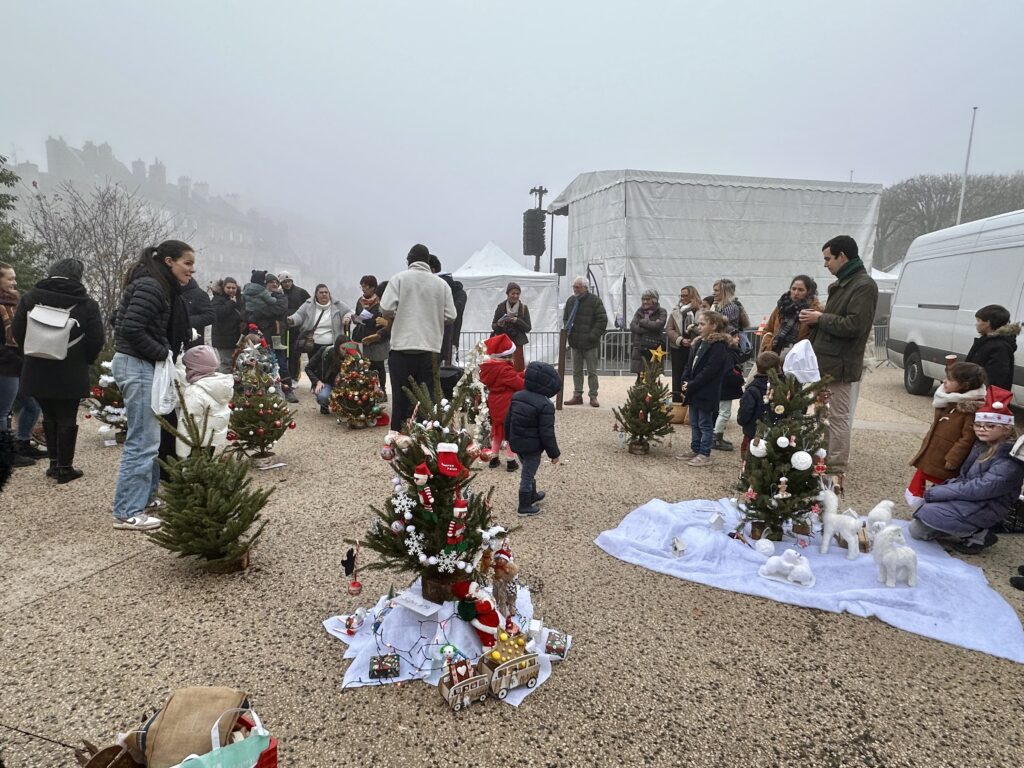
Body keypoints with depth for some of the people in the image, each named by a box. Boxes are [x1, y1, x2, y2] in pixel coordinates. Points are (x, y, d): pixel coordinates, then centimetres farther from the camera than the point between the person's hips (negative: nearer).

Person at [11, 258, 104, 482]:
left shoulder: (30, 297, 2)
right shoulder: (86, 304, -7)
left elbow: (18, 332, 2)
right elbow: (96, 340, -9)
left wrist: (34, 354, 17)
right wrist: (83, 360, 9)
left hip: (37, 371, 3)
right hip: (71, 373, -3)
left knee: (49, 416, 18)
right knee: (67, 419, 6)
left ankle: (54, 463, 24)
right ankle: (65, 467, 11)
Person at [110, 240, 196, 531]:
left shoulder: (162, 287, 14)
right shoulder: (150, 287, -16)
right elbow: (131, 329, -24)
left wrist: (167, 354, 7)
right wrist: (163, 353, -15)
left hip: (144, 366, 11)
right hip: (138, 367, -11)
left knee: (149, 437, 17)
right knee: (143, 441, -6)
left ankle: (145, 498, 28)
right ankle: (128, 513, 1)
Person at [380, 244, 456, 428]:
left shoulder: (399, 278, -1)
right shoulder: (441, 284, 5)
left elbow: (386, 308, -9)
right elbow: (451, 316, 3)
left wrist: (391, 319, 12)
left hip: (403, 346, -1)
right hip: (430, 348, 2)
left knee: (401, 398, 6)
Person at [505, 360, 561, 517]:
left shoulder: (516, 397, -1)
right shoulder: (545, 405, -24)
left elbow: (507, 420, 8)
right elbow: (547, 433, -21)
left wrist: (509, 438, 23)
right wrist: (554, 453, -10)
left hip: (516, 443, 7)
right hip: (533, 447, -7)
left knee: (528, 472, 26)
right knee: (528, 475, 6)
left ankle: (532, 495, 45)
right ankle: (524, 507, 19)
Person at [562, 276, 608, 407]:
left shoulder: (595, 301, -8)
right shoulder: (570, 300, 8)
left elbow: (602, 320, -10)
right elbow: (565, 318, 18)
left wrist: (593, 336, -15)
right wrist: (567, 331, 1)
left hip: (590, 343, -5)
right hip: (575, 342, 5)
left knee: (592, 372, 3)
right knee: (576, 371, 11)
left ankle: (593, 396, 11)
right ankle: (577, 395, 18)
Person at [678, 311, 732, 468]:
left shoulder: (719, 346, -15)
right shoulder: (698, 343, 12)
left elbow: (708, 371, -20)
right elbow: (689, 365, 14)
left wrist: (690, 386, -18)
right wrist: (685, 382, -2)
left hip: (706, 393, -8)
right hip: (694, 391, 8)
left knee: (705, 424, 1)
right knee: (694, 423, 16)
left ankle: (705, 455, 9)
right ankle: (695, 450, 27)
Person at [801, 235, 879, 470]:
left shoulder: (864, 286, -14)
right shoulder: (842, 283, 18)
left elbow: (854, 326, -23)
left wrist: (820, 318, -13)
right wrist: (817, 317, 7)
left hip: (841, 366, -10)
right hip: (828, 362, 10)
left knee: (839, 418, -5)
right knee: (825, 416, 16)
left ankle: (836, 468, 1)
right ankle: (824, 462, 25)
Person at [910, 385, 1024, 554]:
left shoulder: (1010, 459, -19)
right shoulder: (982, 445, 8)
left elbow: (982, 488, -26)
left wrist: (939, 492, -23)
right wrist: (945, 487, -4)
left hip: (986, 508, -8)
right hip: (967, 498, 8)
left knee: (930, 513, -27)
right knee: (916, 530, 1)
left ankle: (977, 535, -9)